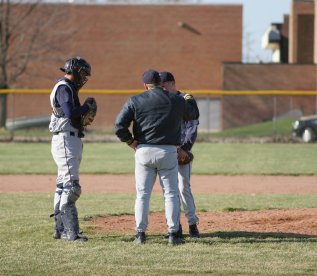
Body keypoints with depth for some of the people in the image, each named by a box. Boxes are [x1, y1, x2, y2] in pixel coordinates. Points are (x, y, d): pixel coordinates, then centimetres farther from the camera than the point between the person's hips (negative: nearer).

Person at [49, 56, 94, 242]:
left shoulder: (69, 88, 19)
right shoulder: (64, 88, -12)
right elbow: (70, 112, -25)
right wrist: (87, 107, -11)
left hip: (72, 141, 11)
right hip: (66, 140, -11)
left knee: (64, 186, 14)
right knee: (71, 186, -14)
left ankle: (61, 230, 19)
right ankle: (71, 232, -16)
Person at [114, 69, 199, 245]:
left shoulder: (135, 101, -1)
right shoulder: (177, 101, 2)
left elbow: (120, 125, -9)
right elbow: (194, 114, 22)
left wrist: (131, 141, 4)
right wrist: (189, 100, 41)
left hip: (144, 151, 0)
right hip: (168, 152, 0)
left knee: (143, 194, 7)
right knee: (171, 193, 6)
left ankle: (141, 233, 4)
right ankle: (173, 234, 1)